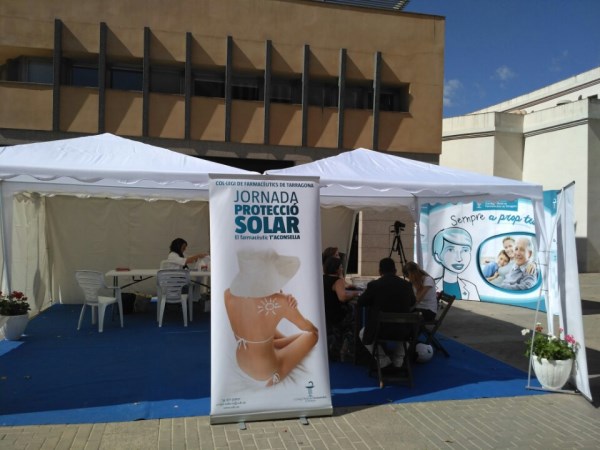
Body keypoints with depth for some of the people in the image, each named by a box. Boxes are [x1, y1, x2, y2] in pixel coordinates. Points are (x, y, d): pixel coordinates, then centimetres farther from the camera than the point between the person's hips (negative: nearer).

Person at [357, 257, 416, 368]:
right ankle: (398, 359, 25)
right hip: (402, 331, 3)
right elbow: (412, 303, 16)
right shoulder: (407, 284, -2)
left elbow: (360, 303, 3)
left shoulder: (374, 284, -11)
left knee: (363, 334, 28)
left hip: (378, 330, -3)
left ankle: (383, 359, 15)